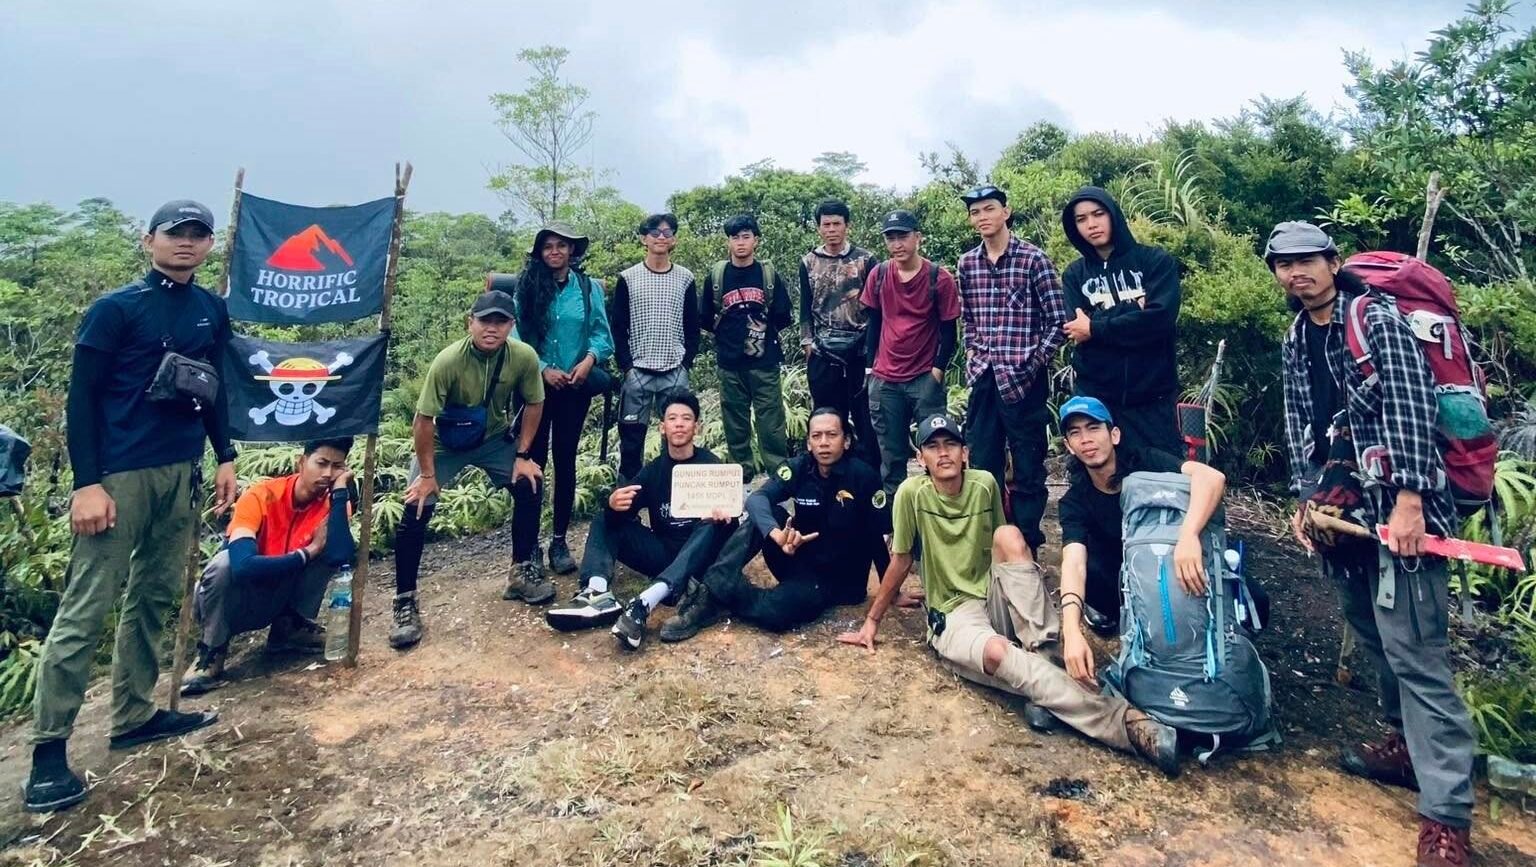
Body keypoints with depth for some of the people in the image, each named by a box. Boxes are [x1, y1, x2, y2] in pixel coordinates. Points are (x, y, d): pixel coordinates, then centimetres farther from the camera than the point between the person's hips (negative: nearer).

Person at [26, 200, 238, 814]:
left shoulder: (212, 311, 10)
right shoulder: (115, 309, -6)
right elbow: (81, 399, -8)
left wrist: (225, 457, 12)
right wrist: (87, 484, -14)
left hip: (183, 470, 6)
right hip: (121, 473, -6)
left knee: (155, 597, 13)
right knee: (85, 609, -3)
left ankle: (133, 716, 25)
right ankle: (49, 748, 6)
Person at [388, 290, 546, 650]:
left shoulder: (525, 357, -23)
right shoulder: (449, 360, -32)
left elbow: (533, 404, -6)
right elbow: (424, 420, -25)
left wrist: (522, 455, -6)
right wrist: (427, 474, -19)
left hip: (494, 438, 4)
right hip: (444, 443, -3)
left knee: (530, 486, -6)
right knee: (415, 512, -11)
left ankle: (522, 570, 13)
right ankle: (405, 602, 2)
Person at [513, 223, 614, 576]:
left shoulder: (589, 288, 5)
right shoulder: (527, 287, 2)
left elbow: (602, 332, 3)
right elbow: (517, 336, -2)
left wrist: (589, 359, -15)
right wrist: (543, 369, -12)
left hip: (576, 387, 1)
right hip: (536, 385, -1)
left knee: (566, 460, 7)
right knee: (533, 459, 2)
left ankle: (559, 540, 15)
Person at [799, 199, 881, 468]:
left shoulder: (865, 259, 2)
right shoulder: (808, 262, 9)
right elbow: (806, 308, 12)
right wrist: (807, 343, 5)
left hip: (860, 349, -2)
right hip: (822, 353, 2)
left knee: (865, 414, 1)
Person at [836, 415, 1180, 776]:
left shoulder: (985, 483, -1)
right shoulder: (911, 492, -9)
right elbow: (901, 560, -1)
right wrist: (871, 620, 3)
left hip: (996, 601, 3)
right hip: (955, 614, -3)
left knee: (1009, 534, -25)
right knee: (997, 651, -37)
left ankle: (1041, 653, -24)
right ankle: (1126, 721, -44)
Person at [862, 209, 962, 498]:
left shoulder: (939, 278, -7)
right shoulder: (878, 275, 2)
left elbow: (949, 331, -3)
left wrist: (938, 370, -9)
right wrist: (870, 364, 8)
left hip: (925, 378, -3)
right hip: (885, 380, 3)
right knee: (891, 453, 9)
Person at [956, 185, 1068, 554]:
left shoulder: (1033, 258, -6)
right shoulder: (967, 263, 9)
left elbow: (1059, 321, -6)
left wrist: (1031, 365, -8)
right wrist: (974, 355, 6)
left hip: (1023, 379, -5)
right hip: (983, 377, 5)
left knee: (1028, 468, 4)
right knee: (982, 463, 12)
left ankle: (1027, 546, 16)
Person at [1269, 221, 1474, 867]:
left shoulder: (1379, 321, -7)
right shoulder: (1294, 343, 13)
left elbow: (1411, 409, -15)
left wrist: (1409, 500, -20)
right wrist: (1305, 498, 9)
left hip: (1394, 503, -7)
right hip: (1340, 505, 7)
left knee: (1413, 648, -8)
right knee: (1372, 633, 16)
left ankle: (1446, 809, -2)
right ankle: (1411, 743, 33)